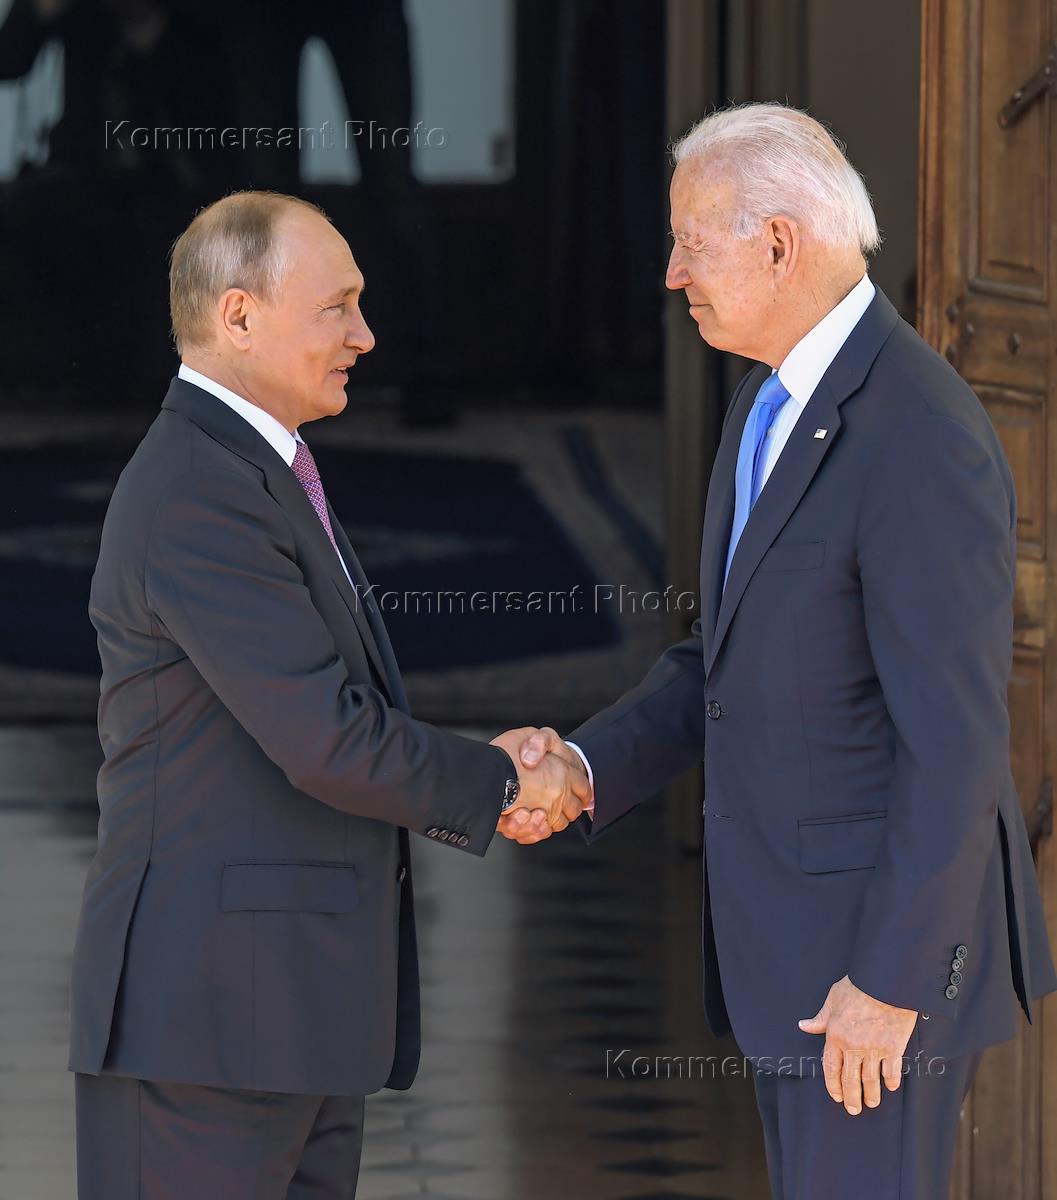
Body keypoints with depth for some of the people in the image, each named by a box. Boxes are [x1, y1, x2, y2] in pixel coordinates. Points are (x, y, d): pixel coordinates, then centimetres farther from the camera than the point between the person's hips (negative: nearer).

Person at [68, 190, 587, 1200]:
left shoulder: (255, 473, 17)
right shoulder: (198, 497, -17)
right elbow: (327, 739, -21)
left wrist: (473, 772, 2)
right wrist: (497, 783, -6)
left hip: (297, 1003, 10)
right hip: (207, 1004, -10)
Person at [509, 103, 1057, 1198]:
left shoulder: (923, 443, -25)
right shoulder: (776, 402, 8)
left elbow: (956, 739, -24)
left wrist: (892, 982, -22)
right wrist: (588, 765, -1)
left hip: (892, 935, -10)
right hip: (795, 913, 10)